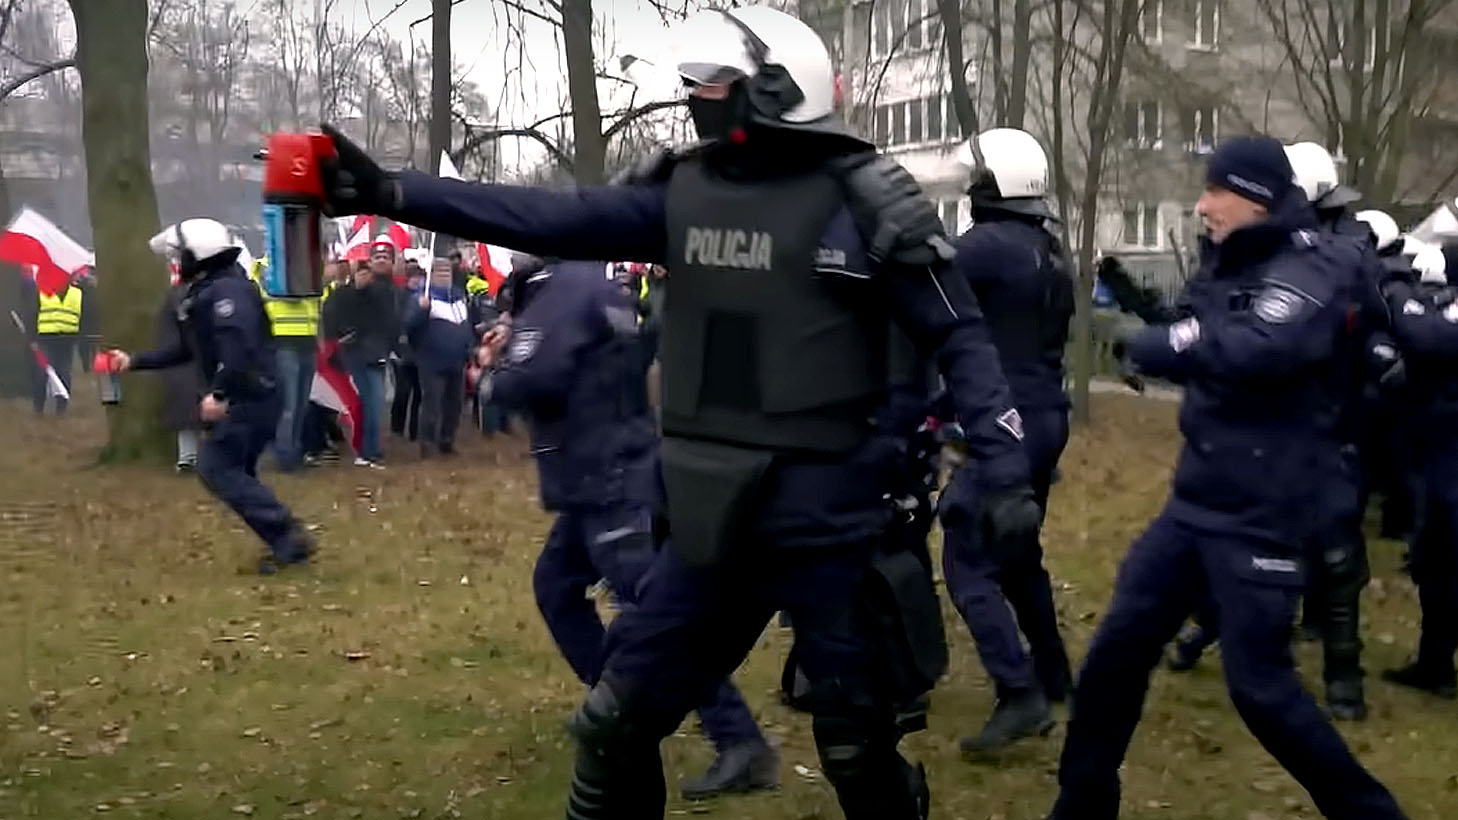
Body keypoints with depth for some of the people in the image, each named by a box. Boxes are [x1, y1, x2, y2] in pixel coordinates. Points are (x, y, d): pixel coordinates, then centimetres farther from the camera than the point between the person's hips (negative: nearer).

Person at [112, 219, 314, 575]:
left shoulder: (226, 290, -15)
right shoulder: (204, 295, 19)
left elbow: (239, 345, -29)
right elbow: (185, 349, 27)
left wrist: (219, 393, -31)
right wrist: (134, 362, 28)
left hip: (249, 398, -11)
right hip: (245, 398, 11)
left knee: (216, 468, -9)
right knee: (235, 472, 12)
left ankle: (288, 537, -12)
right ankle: (287, 542, 12)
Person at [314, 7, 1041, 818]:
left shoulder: (861, 199, -8)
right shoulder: (686, 190, 6)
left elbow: (958, 337, -6)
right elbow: (556, 219, -1)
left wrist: (1007, 477, -14)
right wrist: (390, 192, -8)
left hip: (825, 520, -5)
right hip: (714, 519, 5)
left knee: (859, 745, 7)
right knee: (616, 722, 12)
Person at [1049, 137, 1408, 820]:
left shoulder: (1312, 270, -13)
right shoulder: (1228, 263, 13)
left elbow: (1255, 351, -31)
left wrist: (1155, 345, -17)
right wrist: (1173, 342, -3)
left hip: (1261, 516, -8)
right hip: (1194, 501, 8)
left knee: (1259, 684, -3)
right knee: (1117, 649, 7)